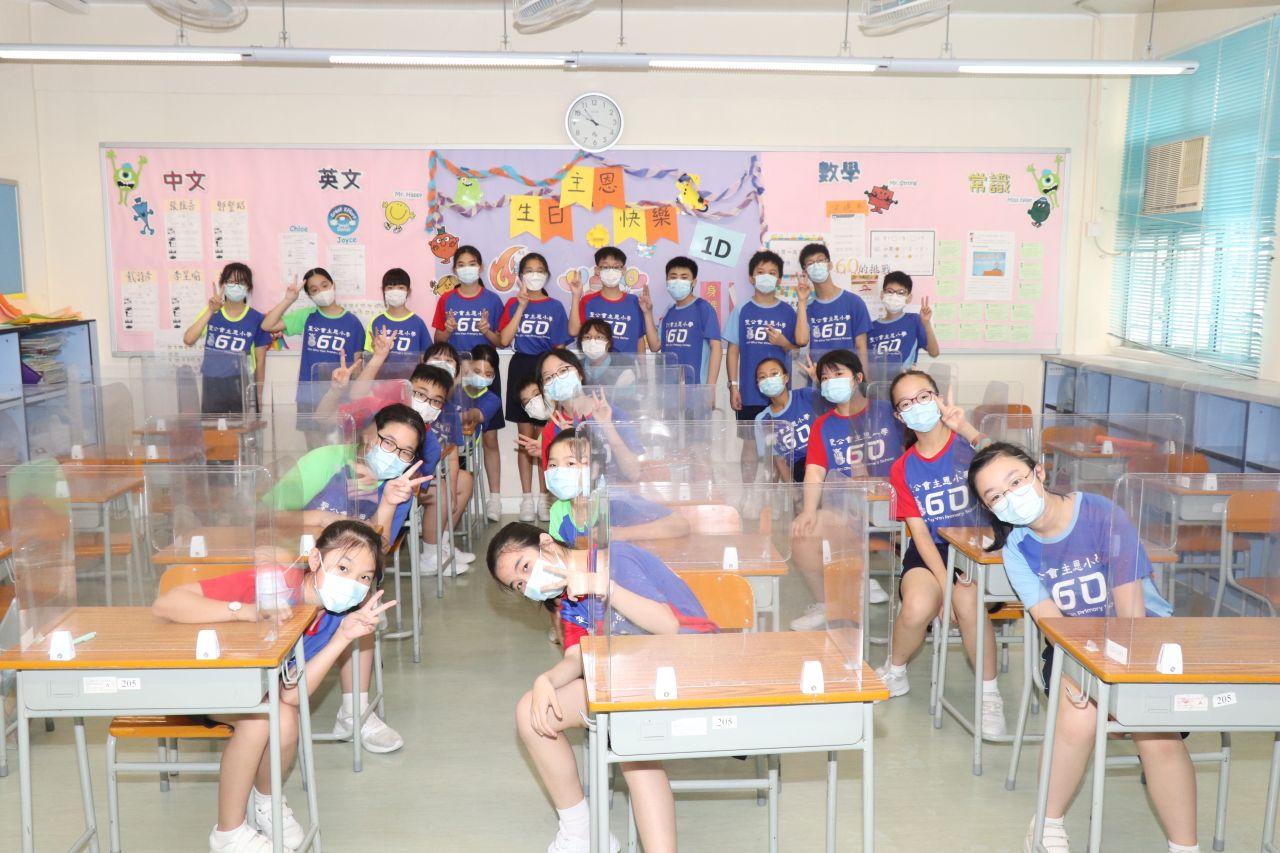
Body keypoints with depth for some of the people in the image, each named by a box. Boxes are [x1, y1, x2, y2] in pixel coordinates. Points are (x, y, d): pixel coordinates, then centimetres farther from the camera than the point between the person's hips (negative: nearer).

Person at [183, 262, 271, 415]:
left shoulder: (256, 319, -3)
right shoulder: (211, 313, 1)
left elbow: (260, 360, 3)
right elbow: (188, 340, -13)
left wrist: (259, 395, 6)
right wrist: (210, 311, -20)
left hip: (241, 385, -1)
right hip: (211, 385, 1)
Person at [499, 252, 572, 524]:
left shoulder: (555, 307, 5)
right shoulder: (513, 304, 6)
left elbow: (560, 348, 4)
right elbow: (504, 340, -7)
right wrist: (521, 307, -10)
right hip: (520, 369, 1)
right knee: (525, 435, 4)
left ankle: (544, 497, 11)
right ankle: (527, 497, 11)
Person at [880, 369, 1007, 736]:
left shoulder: (967, 444, -1)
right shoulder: (902, 469, 7)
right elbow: (919, 531, -1)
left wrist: (966, 429, -34)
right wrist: (945, 580, -14)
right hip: (929, 552, 2)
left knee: (967, 600, -32)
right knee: (917, 607, -27)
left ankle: (989, 693, -9)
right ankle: (895, 673, 6)